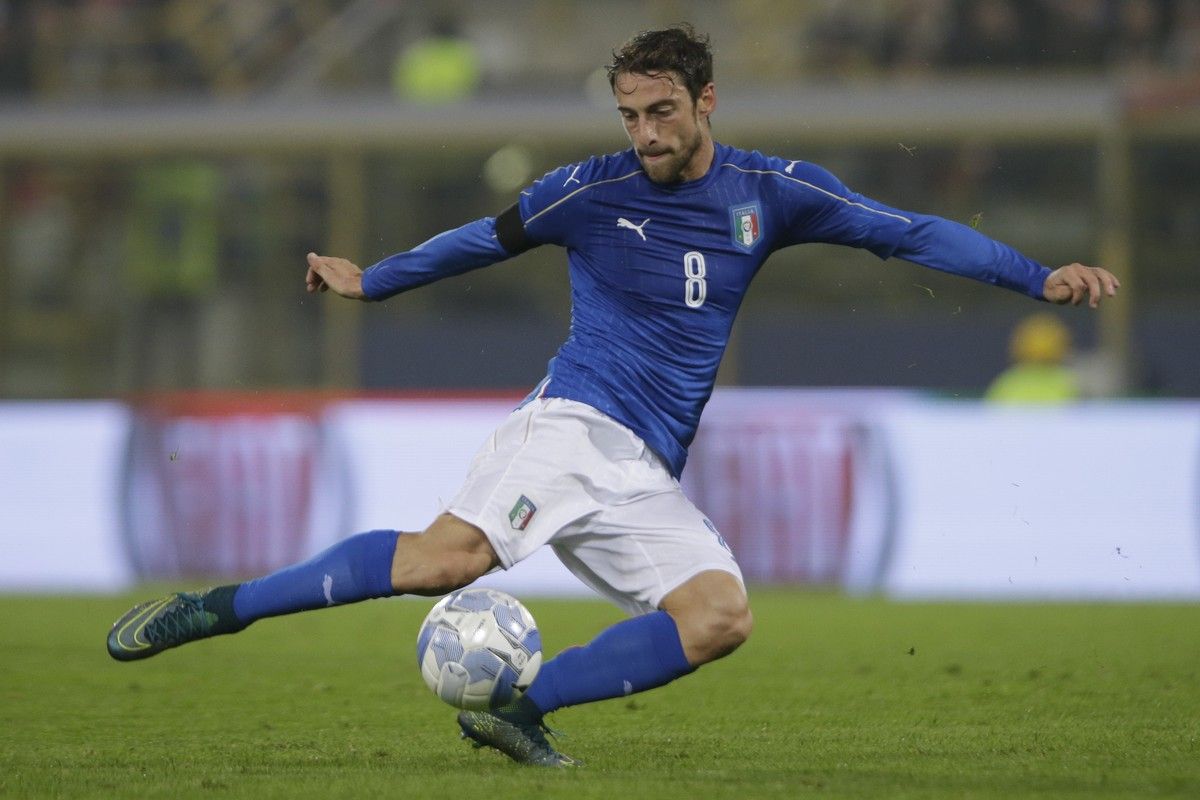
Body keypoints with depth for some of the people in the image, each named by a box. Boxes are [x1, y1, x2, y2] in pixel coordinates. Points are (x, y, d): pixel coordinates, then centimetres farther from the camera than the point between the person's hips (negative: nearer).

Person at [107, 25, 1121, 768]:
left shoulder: (770, 192, 9)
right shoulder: (591, 192, 3)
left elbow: (908, 232, 10)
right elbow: (485, 239, 19)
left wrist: (1039, 278, 3)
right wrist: (368, 282, 29)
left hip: (648, 476, 4)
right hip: (575, 425, -4)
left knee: (722, 615, -21)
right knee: (451, 555, -29)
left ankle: (519, 709, -16)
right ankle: (216, 608, -24)